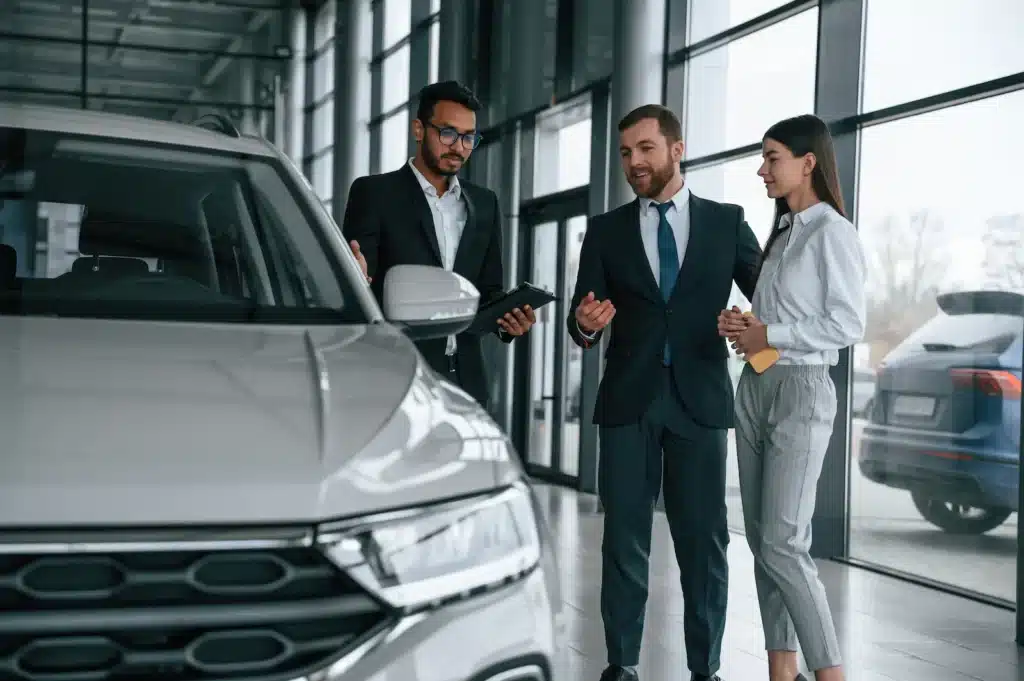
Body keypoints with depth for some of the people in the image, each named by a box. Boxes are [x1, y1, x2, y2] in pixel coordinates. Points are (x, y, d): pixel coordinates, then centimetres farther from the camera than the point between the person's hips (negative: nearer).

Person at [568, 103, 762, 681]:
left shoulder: (728, 222, 5)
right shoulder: (606, 231, 7)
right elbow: (583, 322, 4)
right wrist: (584, 323, -19)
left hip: (700, 399, -1)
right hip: (628, 401, 1)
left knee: (704, 539, 3)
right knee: (624, 537, 5)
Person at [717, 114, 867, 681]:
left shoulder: (833, 233, -9)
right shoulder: (781, 234, 17)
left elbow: (847, 325, -15)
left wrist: (769, 335, -14)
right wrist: (740, 326, 2)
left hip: (802, 389, -8)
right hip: (754, 388, 8)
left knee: (783, 543, -12)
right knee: (760, 539, 7)